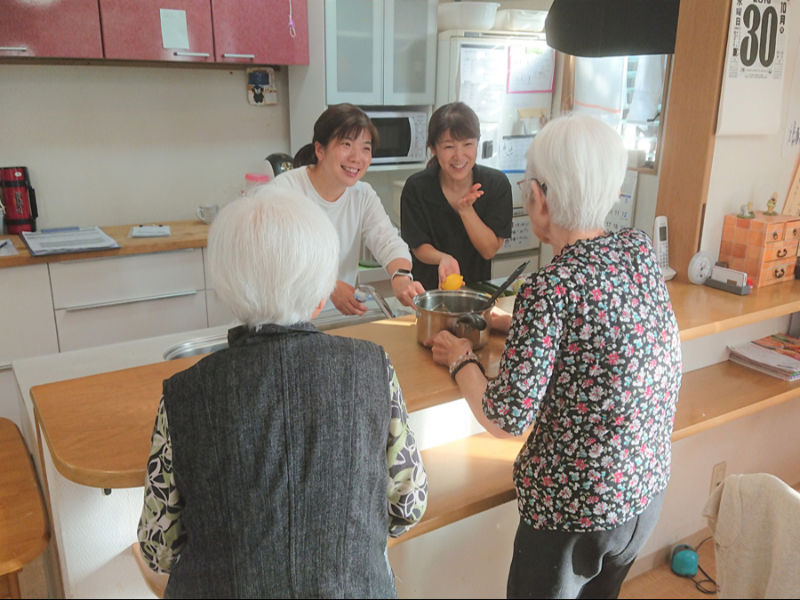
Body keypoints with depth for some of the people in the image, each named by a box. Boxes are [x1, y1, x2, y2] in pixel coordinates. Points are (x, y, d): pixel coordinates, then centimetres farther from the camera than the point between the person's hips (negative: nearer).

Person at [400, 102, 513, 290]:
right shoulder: (416, 188, -15)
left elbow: (489, 250, -10)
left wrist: (465, 210, -24)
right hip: (429, 288, -2)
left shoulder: (497, 183, -11)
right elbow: (419, 247, -9)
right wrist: (443, 258, -32)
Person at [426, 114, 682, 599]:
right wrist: (521, 324, 11)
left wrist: (461, 360, -7)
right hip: (650, 486, 6)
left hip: (577, 504, -6)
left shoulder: (551, 287, -27)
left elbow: (506, 420, -23)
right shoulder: (641, 249, -7)